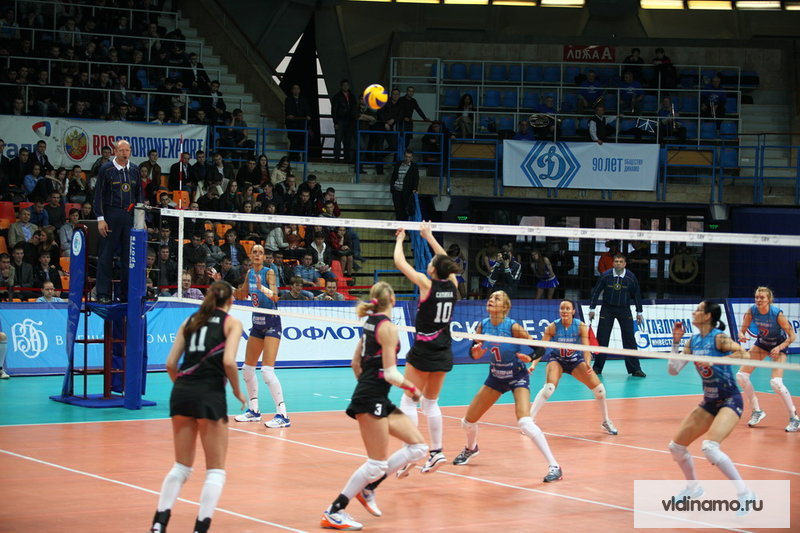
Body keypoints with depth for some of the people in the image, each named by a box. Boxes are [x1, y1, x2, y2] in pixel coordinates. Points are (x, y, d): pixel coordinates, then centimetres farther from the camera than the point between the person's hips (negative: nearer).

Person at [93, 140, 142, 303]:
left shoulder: (134, 170, 12)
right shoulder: (106, 169, -1)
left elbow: (139, 194, 17)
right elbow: (98, 195, -2)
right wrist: (100, 219, -9)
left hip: (130, 216, 4)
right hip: (111, 215, -4)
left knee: (129, 254, 5)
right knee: (106, 255, -3)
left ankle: (127, 292, 10)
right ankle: (103, 294, 0)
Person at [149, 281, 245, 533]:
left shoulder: (190, 321, 15)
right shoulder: (231, 322, 2)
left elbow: (171, 363, 10)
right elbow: (228, 361, -13)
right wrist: (237, 391, 1)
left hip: (181, 392, 5)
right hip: (210, 396, -5)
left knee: (181, 467, 16)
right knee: (216, 471, 6)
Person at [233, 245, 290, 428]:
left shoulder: (269, 272, -12)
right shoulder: (249, 273, 8)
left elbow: (275, 296, -26)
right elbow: (241, 292, 22)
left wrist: (262, 288, -44)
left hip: (271, 324, -8)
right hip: (257, 323, 8)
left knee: (267, 370, -18)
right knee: (247, 368, 12)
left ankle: (283, 415, -17)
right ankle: (254, 411, 27)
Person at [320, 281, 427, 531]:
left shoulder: (371, 322, 13)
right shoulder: (387, 326, -14)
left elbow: (356, 362, 20)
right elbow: (391, 374, -17)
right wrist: (412, 388, -3)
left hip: (379, 400, 10)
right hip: (371, 400, -10)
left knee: (418, 446, 9)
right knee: (377, 463, -7)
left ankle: (368, 487, 12)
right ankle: (333, 513, -2)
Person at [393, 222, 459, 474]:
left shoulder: (427, 284, -14)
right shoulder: (452, 285, 0)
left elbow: (399, 262, -5)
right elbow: (445, 261, 19)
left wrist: (400, 240, 12)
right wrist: (429, 236, 28)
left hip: (423, 351, -6)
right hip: (444, 353, 6)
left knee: (409, 401, 0)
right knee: (431, 401, 17)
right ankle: (436, 451, 13)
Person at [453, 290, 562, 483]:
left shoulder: (513, 326, -23)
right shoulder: (483, 325, -8)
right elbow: (474, 354, 1)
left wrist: (529, 357, -38)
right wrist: (476, 350, -22)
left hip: (517, 377, -6)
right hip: (496, 377, 6)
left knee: (525, 423, -27)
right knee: (468, 421, 10)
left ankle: (554, 466, -20)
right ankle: (471, 448, 46)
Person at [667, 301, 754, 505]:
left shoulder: (719, 338, -15)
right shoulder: (693, 341, 5)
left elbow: (744, 354, -31)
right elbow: (673, 370, 3)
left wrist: (714, 360, -35)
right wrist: (676, 342, -4)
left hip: (730, 401, -8)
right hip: (709, 402, 8)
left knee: (709, 447, -28)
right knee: (676, 447, 8)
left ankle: (745, 494, -16)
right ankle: (693, 487, 32)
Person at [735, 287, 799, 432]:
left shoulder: (777, 313, -30)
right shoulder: (752, 311, -19)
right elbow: (743, 329, -10)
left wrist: (779, 348, -35)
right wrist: (742, 335, -33)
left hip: (779, 345, -5)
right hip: (762, 342, 5)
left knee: (776, 382, -23)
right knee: (741, 376, -3)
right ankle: (757, 411, 15)